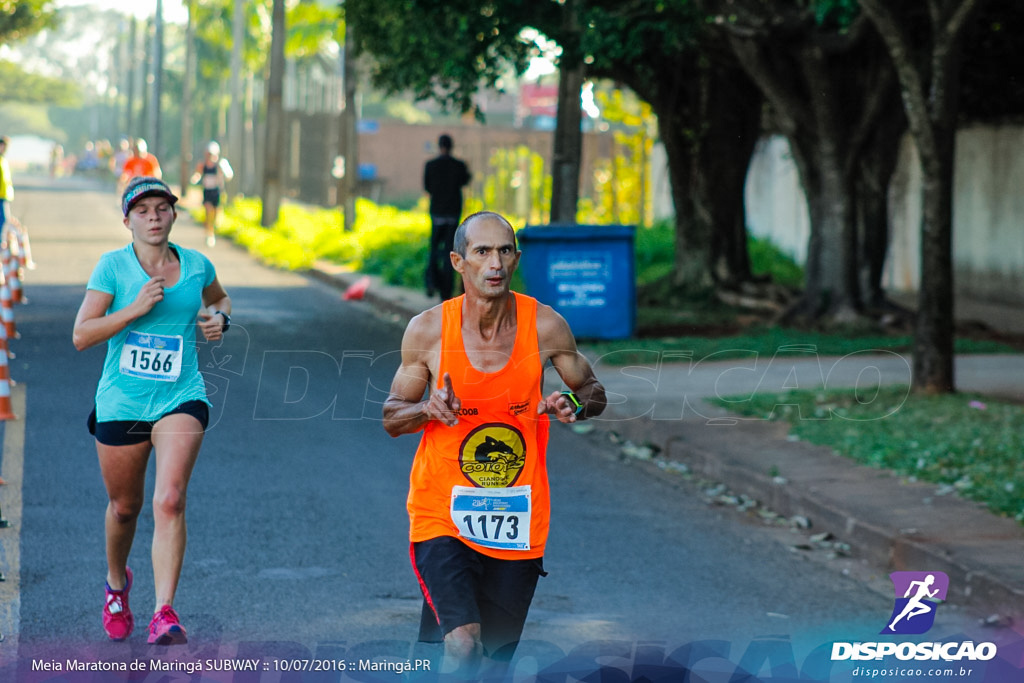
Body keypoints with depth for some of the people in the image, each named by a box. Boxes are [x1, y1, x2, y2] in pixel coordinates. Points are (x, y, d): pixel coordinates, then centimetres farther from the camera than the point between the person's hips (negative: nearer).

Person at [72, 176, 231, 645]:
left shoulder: (197, 266, 4)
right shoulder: (112, 266, -4)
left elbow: (220, 299, 27)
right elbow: (81, 336, -8)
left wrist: (220, 318, 3)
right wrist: (136, 308, -18)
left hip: (181, 399, 0)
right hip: (120, 402, 0)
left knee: (169, 501, -19)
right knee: (124, 506, 14)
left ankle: (164, 613, -23)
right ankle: (116, 581, 45)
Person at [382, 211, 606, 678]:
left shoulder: (545, 327, -6)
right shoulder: (427, 330, -7)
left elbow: (593, 393, 9)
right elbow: (391, 419, 3)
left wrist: (573, 405, -15)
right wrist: (430, 409, -19)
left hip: (518, 518, 2)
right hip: (442, 512, -2)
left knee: (496, 660, 12)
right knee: (462, 645, -23)